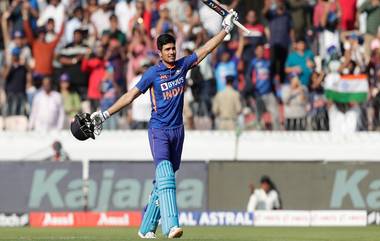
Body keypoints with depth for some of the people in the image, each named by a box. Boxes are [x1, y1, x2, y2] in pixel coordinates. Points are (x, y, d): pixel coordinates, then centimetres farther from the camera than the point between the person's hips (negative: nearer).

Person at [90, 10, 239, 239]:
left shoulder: (183, 65, 6)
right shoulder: (153, 73, -7)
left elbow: (206, 49, 10)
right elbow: (131, 95, -7)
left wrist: (226, 28, 7)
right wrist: (105, 114, -12)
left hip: (177, 130, 6)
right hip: (158, 130, -5)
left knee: (166, 176, 9)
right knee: (165, 172, -21)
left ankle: (147, 227, 18)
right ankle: (171, 225, -35)